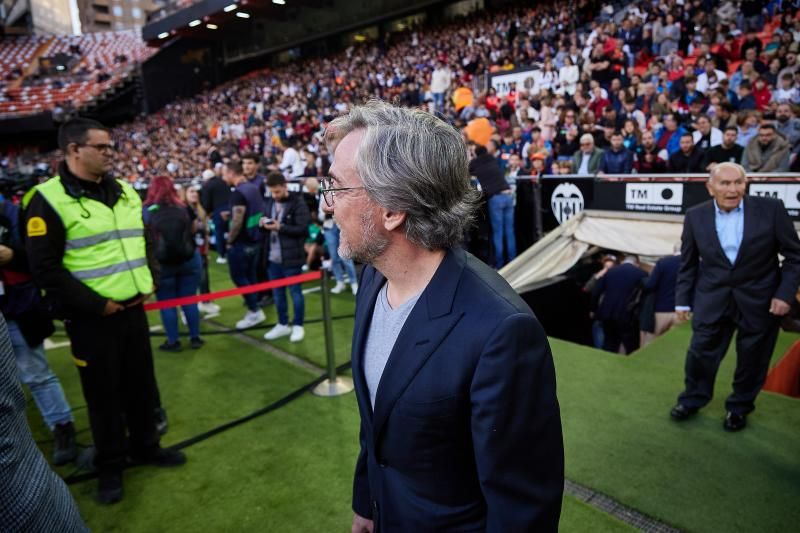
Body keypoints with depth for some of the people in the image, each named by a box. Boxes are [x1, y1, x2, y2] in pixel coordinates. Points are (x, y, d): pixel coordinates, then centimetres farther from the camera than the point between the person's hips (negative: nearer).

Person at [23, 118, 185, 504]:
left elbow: (144, 241, 19)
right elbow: (45, 269, -15)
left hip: (133, 309, 6)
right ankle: (110, 466, 28)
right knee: (103, 393, 9)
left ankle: (145, 446, 36)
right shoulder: (49, 199, -13)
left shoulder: (125, 193, 8)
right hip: (91, 317, -6)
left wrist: (150, 281, 5)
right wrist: (96, 304, -16)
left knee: (141, 383, 17)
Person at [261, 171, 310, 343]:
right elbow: (266, 226, 19)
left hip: (291, 256, -6)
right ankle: (283, 324, 28)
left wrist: (279, 227, -21)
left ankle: (298, 326, 17)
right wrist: (264, 223, -5)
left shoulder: (298, 203, -9)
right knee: (277, 292, 14)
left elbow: (302, 229, -15)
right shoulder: (269, 202, 11)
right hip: (273, 256, 7)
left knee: (295, 291, 5)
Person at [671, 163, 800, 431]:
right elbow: (687, 263, 3)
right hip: (712, 299, 1)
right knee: (700, 351, 8)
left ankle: (739, 407, 33)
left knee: (752, 359, 12)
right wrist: (683, 300, 3)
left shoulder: (771, 209, -9)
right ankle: (692, 399, 30)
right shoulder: (695, 216, -4)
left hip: (759, 300, 0)